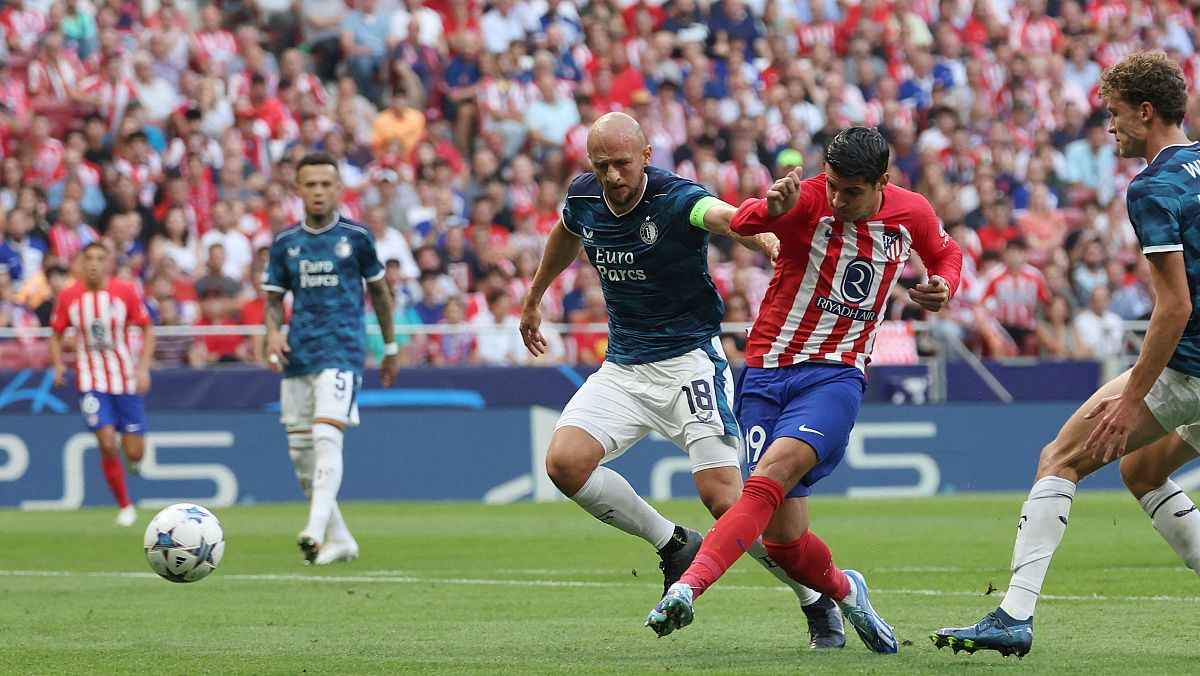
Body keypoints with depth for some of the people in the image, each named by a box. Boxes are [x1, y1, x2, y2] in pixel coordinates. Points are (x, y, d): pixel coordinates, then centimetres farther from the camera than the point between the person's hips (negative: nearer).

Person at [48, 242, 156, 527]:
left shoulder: (126, 292, -7)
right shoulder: (69, 297, -4)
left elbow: (148, 330, 1)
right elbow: (56, 334, 8)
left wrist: (143, 367, -11)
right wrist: (58, 364, -10)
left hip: (125, 380, 0)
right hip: (91, 382, 0)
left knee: (134, 453, -1)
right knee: (107, 445, -15)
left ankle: (132, 459, 38)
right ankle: (124, 506, 2)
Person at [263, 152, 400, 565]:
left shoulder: (356, 237, 2)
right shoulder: (284, 243, 9)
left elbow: (379, 291, 12)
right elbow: (274, 298, 13)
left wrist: (390, 348, 16)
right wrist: (273, 333, -8)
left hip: (342, 349, -5)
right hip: (298, 355, 5)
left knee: (327, 438, -22)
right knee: (299, 451, 5)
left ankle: (316, 531, -33)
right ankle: (340, 540, 18)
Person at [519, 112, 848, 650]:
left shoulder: (675, 199, -21)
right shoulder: (583, 197, -2)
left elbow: (725, 216, -43)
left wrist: (772, 242, -66)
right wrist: (534, 297, 38)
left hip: (689, 359, -6)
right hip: (623, 365, 6)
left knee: (723, 496, -15)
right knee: (565, 462, -16)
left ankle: (819, 603, 5)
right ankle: (674, 546, 5)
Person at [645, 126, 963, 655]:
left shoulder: (912, 214, 0)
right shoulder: (806, 200, -11)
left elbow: (946, 253, 23)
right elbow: (742, 223, -32)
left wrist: (943, 287, 0)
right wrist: (770, 210, -55)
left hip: (836, 376, 0)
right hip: (767, 371, 0)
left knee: (773, 473, -29)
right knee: (782, 539, -3)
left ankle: (687, 587, -40)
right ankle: (843, 591, 31)